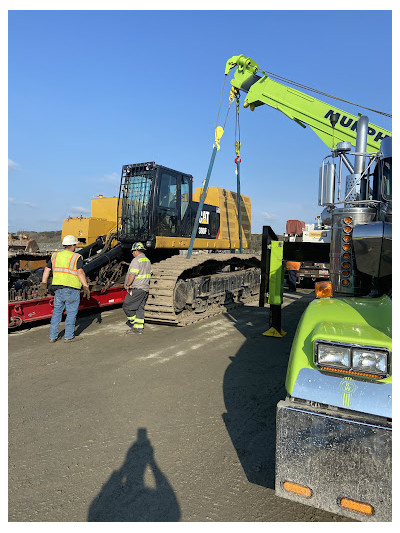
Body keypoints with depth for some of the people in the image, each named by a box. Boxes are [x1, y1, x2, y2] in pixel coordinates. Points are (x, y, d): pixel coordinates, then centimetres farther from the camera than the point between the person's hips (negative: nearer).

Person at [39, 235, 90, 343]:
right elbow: (80, 272, -16)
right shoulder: (77, 257, -6)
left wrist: (43, 285, 13)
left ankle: (53, 336, 19)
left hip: (58, 289, 5)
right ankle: (68, 336, 12)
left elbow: (46, 270, 9)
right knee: (71, 313, 7)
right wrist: (86, 287, -16)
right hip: (72, 290, -5)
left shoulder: (55, 256, 11)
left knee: (57, 312, 16)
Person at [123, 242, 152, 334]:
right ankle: (139, 328, 12)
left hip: (136, 289, -9)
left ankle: (134, 323, 5)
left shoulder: (136, 260, -14)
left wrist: (128, 285, -9)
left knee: (126, 306, 2)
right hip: (145, 289, 9)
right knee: (140, 308, 11)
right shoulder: (148, 261, 15)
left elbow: (132, 275, -22)